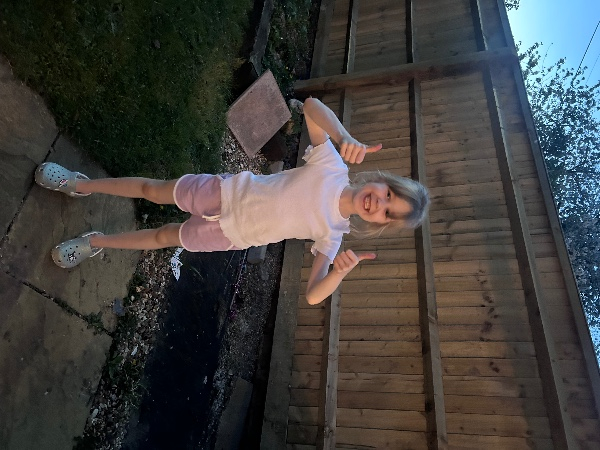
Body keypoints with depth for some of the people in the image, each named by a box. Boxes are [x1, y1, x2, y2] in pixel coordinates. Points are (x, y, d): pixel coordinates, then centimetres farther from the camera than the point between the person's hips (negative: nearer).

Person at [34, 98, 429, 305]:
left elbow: (314, 295, -16)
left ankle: (96, 242, 39)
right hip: (226, 192, 0)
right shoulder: (332, 165, -17)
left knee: (164, 238, 11)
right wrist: (346, 137, -38)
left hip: (232, 236, 1)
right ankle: (80, 184, 33)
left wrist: (342, 271, -37)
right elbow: (311, 105, -19)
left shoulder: (333, 234, -13)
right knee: (154, 189, 7)